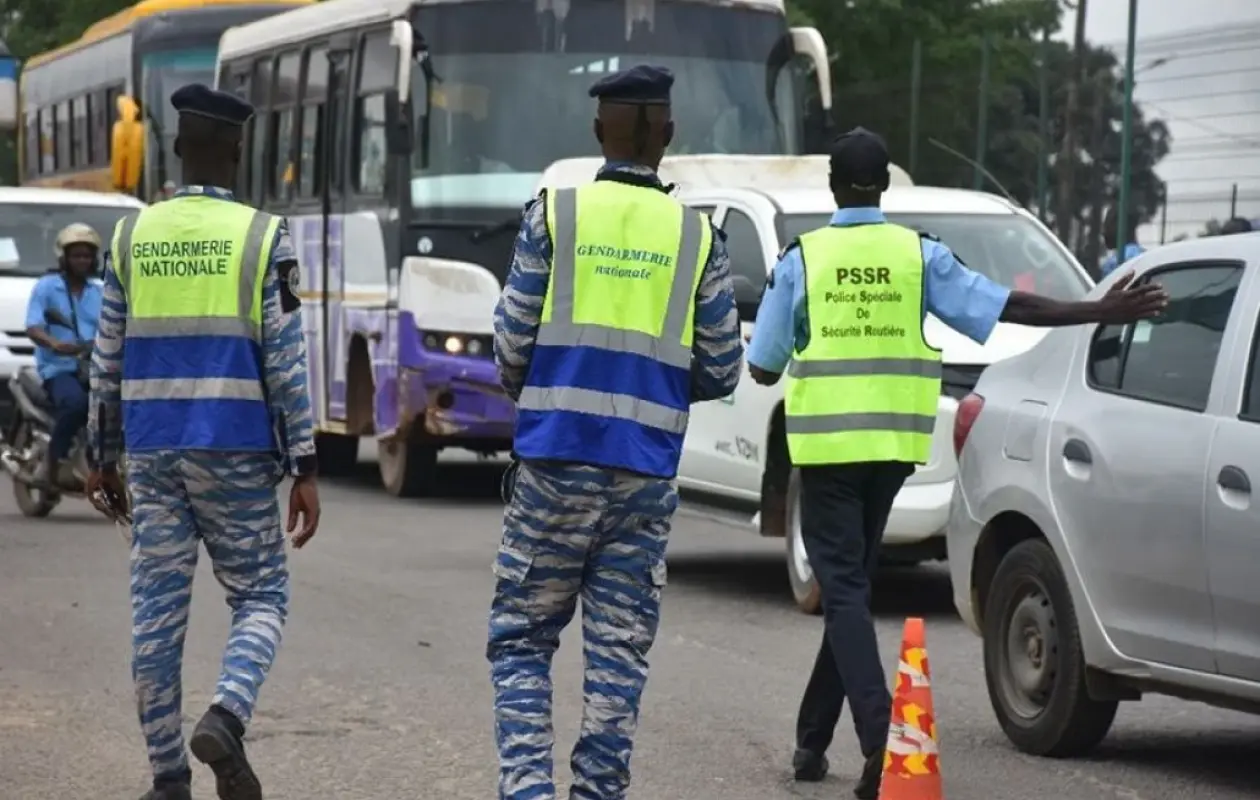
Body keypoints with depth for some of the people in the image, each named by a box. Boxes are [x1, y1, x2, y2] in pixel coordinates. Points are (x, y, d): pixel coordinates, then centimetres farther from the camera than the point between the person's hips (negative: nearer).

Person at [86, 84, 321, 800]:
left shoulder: (133, 236, 5)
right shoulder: (264, 238, -4)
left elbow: (109, 360, 9)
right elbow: (287, 362, -8)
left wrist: (106, 456, 19)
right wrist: (305, 469, -5)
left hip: (152, 451, 3)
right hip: (235, 451, -3)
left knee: (158, 607, 6)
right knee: (261, 597, 8)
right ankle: (227, 718, -17)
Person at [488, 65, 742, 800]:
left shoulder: (554, 214, -1)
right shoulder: (698, 236, 4)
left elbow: (513, 343, -2)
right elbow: (720, 371, 4)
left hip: (556, 461, -1)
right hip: (646, 471, 1)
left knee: (522, 638, 8)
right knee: (620, 651, 6)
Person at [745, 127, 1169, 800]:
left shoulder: (800, 259, -3)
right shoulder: (919, 255, 1)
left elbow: (763, 368, 1)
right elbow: (1009, 307, -3)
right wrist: (1103, 312, 1)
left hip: (827, 441, -3)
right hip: (894, 442, 3)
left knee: (844, 590, -5)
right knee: (852, 585, 15)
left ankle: (879, 738, -25)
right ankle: (813, 740, 19)